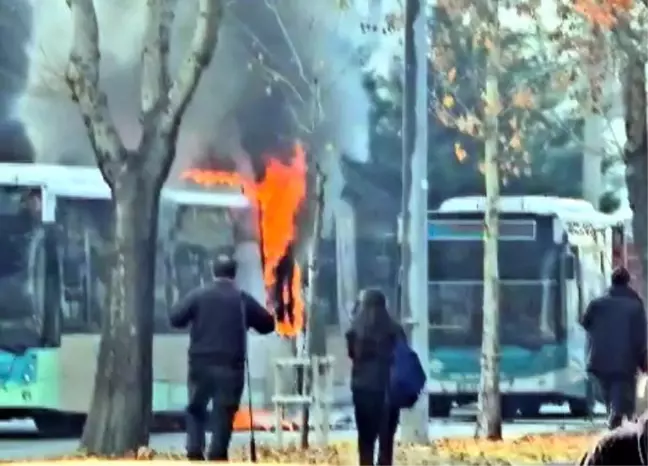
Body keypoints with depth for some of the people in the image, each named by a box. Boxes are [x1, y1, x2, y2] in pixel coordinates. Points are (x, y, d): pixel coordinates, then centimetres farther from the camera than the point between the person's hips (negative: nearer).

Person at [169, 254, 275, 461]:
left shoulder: (198, 295, 0)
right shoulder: (243, 299, 2)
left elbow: (175, 318, -3)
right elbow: (268, 324, 8)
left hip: (201, 362, 1)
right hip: (230, 364, 0)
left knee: (196, 408, 13)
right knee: (224, 411, 2)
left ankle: (194, 451, -1)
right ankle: (217, 455, -4)